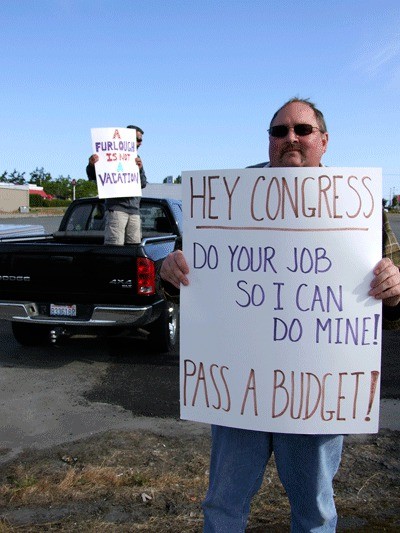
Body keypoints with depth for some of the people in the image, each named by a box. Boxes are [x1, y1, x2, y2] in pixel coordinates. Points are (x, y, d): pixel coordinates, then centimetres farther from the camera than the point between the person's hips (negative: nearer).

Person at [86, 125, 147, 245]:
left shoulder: (136, 158, 22)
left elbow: (143, 184, 14)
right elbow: (93, 176, -2)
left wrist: (140, 169, -6)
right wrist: (91, 165, -25)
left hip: (134, 210, 6)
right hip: (116, 207, -6)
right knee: (115, 247, -15)